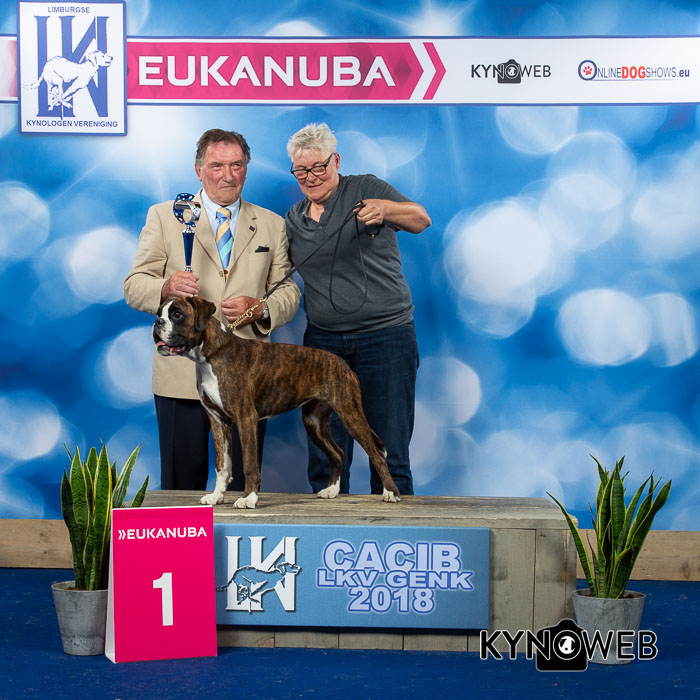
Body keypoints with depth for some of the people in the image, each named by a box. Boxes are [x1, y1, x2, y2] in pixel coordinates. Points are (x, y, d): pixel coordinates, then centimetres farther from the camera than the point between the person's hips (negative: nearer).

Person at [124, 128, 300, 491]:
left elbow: (288, 292, 11)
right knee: (182, 484, 3)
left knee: (244, 484, 4)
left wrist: (259, 309, -10)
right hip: (182, 375, -1)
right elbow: (134, 286, 4)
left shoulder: (272, 225, 13)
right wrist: (166, 288, -19)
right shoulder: (163, 216, 7)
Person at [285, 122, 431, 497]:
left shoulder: (366, 189, 0)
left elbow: (420, 220, -14)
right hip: (323, 340, 4)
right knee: (325, 456, 5)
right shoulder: (294, 219, 14)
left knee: (389, 453, -3)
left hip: (385, 336, -4)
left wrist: (383, 210, -34)